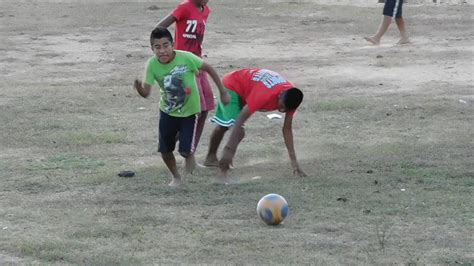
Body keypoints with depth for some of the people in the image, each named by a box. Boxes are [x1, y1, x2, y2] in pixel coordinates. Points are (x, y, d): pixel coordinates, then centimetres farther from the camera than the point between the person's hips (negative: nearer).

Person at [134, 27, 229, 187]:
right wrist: (139, 87, -45)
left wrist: (223, 92, -10)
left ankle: (190, 156, 29)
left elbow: (208, 69, -14)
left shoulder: (185, 58, -27)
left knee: (185, 150, -9)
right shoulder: (152, 65, -20)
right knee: (164, 150, 4)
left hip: (189, 111, -2)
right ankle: (176, 177, 32)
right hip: (168, 112, 3)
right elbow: (146, 92, -20)